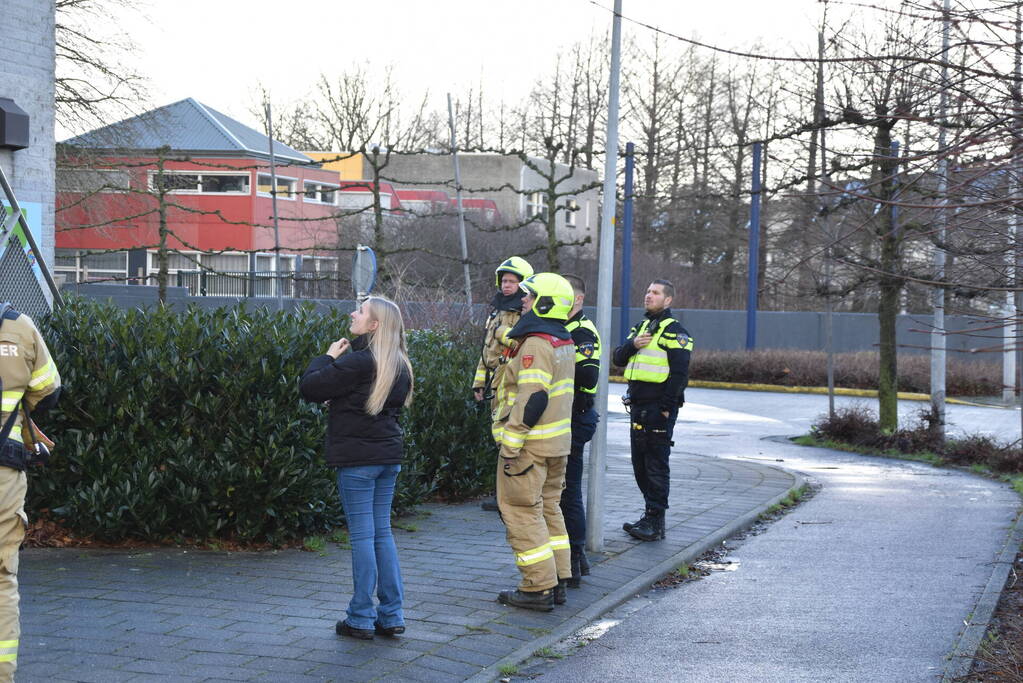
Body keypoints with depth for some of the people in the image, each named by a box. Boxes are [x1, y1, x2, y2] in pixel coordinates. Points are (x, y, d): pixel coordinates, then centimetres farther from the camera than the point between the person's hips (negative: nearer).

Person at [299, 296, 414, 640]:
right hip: (389, 456, 7)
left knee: (362, 535, -2)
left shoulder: (357, 362, -16)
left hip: (357, 459, -7)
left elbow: (309, 387, -15)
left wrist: (328, 358, 0)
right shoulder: (399, 364, 9)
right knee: (383, 533, 12)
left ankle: (361, 618, 4)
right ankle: (392, 616, 14)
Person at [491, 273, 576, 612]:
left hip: (532, 443, -10)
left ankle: (538, 588, -2)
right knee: (548, 508, 17)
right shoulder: (564, 341, 12)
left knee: (522, 511, -3)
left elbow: (531, 398, -25)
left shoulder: (536, 344, -19)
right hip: (558, 443, 10)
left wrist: (511, 445, -22)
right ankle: (557, 581, 21)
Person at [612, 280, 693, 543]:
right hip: (638, 407, 8)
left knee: (656, 465, -5)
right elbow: (618, 359, 14)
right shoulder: (641, 327, 18)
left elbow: (679, 373, -15)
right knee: (640, 463, 12)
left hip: (659, 408, -8)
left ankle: (655, 523, 0)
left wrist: (666, 407, -18)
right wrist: (632, 345, -6)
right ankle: (651, 514, 22)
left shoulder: (674, 331, -8)